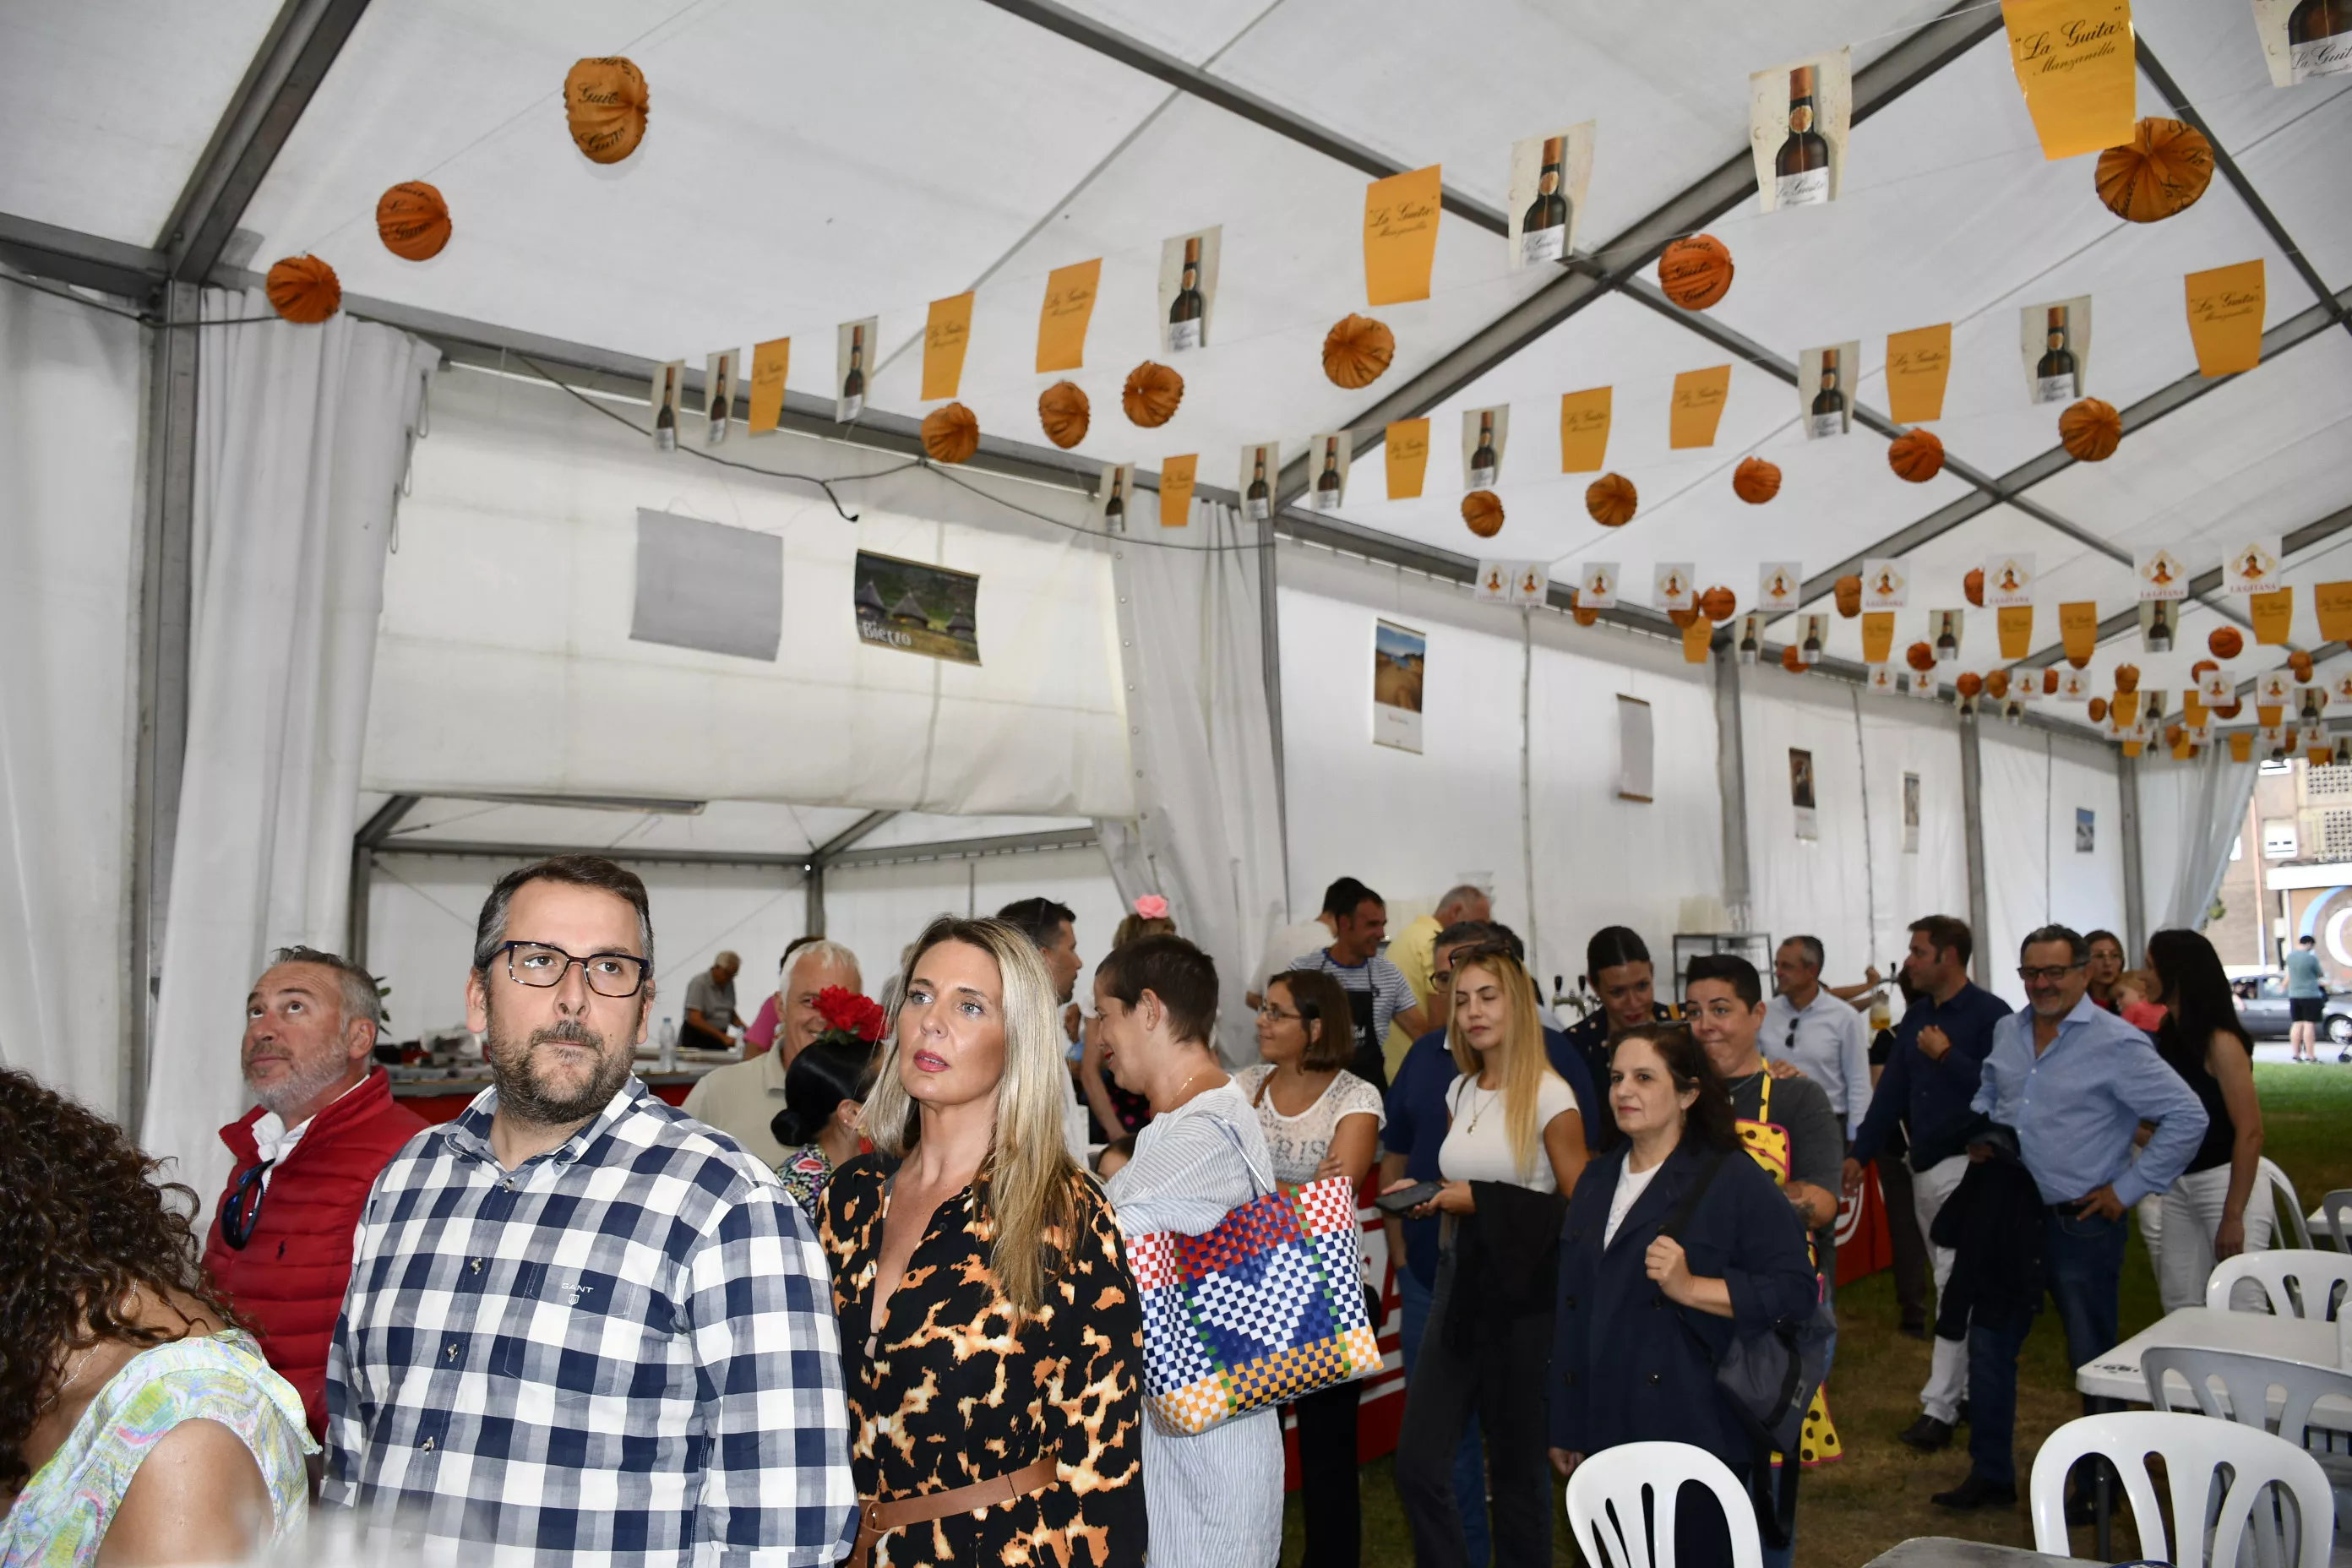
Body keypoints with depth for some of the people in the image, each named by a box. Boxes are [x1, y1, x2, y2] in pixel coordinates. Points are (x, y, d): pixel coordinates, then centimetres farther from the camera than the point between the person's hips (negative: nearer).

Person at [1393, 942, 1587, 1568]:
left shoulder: (1549, 1096, -12)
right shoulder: (1459, 1093, 8)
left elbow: (1579, 1208, -14)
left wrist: (1481, 1202, -19)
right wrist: (1430, 1199, 1)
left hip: (1521, 1295, -6)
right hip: (1458, 1286, 6)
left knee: (1516, 1467, 9)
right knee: (1418, 1465, 3)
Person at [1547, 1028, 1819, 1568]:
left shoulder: (1733, 1179, -6)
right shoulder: (1597, 1181, 13)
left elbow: (1794, 1289, -13)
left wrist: (1690, 1288, -24)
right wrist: (1564, 1428, 16)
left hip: (1696, 1435, -6)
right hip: (1607, 1434, 6)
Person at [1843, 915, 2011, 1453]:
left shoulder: (1990, 1014, -11)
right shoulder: (1916, 1015, 11)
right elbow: (1891, 1088, 12)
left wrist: (1947, 1055, -19)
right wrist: (1860, 1153, 10)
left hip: (1966, 1165, -8)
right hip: (1923, 1166, 8)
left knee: (1956, 1288, -7)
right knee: (1952, 1283, 15)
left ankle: (1939, 1407, -5)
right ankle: (1973, 1386, 26)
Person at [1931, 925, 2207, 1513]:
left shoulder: (2116, 1042, -14)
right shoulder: (2007, 1031, 7)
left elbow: (2187, 1117, -14)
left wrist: (2128, 1189, -13)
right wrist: (1979, 1132, 4)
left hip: (2082, 1223, -6)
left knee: (2092, 1356, 8)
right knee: (1989, 1342, 11)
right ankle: (1990, 1472, 25)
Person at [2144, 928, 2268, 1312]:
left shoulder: (2220, 1042, -15)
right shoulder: (2168, 1036, 8)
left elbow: (2250, 1132, -18)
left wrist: (2234, 1215, -18)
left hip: (2227, 1184, -8)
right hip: (2178, 1188, 8)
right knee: (2180, 1307, 12)